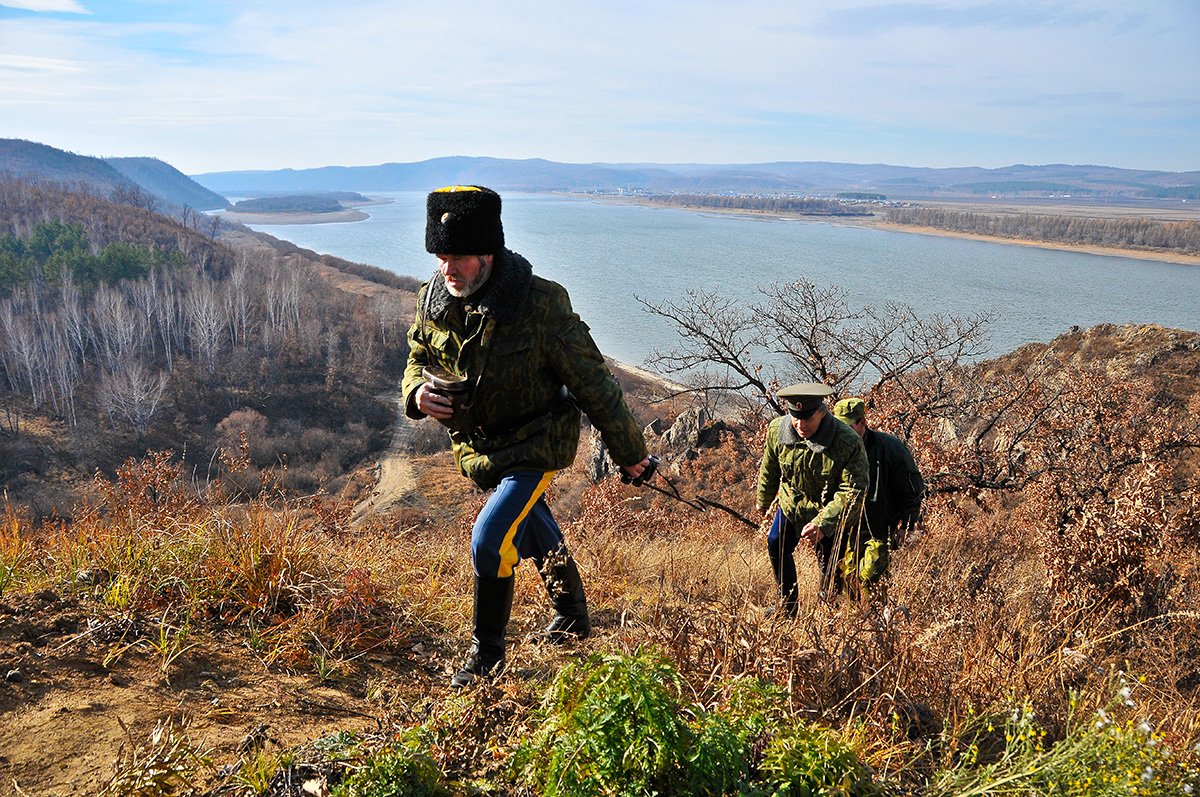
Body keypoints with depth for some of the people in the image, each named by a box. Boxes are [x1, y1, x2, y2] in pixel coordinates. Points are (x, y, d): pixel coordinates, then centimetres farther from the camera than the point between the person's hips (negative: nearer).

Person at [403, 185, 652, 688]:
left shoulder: (539, 303, -27)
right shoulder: (434, 298, -10)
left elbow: (591, 381, -18)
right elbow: (417, 358, 8)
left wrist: (629, 453, -10)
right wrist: (417, 392, -18)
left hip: (536, 444, -6)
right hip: (476, 447, 6)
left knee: (490, 542, -19)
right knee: (533, 532, 24)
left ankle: (487, 656, 4)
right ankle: (572, 613, 50)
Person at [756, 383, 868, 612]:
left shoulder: (849, 443, -34)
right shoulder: (777, 430, -18)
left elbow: (853, 492, -33)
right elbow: (770, 469, 2)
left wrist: (822, 524, -43)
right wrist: (764, 500, 17)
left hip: (832, 513, -4)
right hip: (792, 503, 4)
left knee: (830, 567, 3)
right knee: (776, 546, 9)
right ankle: (788, 606, 28)